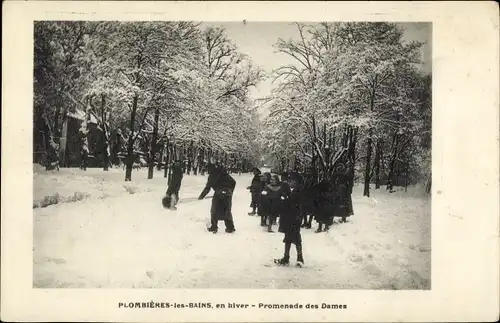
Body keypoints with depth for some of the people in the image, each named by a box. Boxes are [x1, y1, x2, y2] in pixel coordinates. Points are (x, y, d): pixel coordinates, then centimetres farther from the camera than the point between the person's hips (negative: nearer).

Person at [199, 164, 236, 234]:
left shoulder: (211, 176, 3)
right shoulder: (223, 173, 16)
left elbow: (207, 188, 1)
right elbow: (233, 182, 16)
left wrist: (201, 196, 13)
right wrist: (230, 191, 25)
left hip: (219, 194, -5)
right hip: (228, 194, 5)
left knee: (214, 211, 9)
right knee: (227, 211, 15)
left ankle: (214, 227, 8)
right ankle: (230, 228, 14)